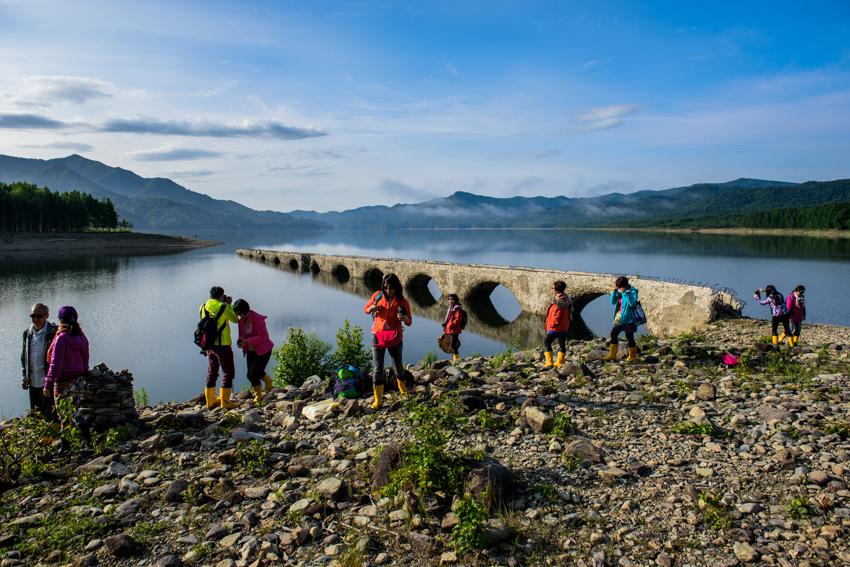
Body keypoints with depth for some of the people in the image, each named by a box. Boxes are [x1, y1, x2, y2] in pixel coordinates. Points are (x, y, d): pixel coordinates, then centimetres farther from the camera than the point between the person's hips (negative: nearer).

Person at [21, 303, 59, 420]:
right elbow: (24, 357, 15)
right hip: (33, 382, 6)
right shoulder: (27, 333, 6)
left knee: (51, 416, 2)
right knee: (35, 415, 17)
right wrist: (25, 378, 12)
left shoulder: (54, 332, -11)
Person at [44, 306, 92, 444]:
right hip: (79, 381, 7)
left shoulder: (61, 339, -19)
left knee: (65, 416, 6)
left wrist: (48, 384, -14)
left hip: (64, 384, -7)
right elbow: (85, 360, 13)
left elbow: (56, 365, -19)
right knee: (74, 411, 19)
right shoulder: (82, 338, 2)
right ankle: (87, 438, 18)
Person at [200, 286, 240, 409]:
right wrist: (230, 304, 8)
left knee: (212, 372, 18)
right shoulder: (222, 307, -14)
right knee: (228, 372, 1)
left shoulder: (203, 307, 6)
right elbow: (235, 319, -2)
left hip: (209, 345, 7)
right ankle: (225, 401, -1)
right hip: (222, 344, -7)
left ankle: (210, 400, 26)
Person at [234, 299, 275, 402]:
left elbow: (262, 336, -22)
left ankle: (267, 380, 14)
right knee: (250, 375, 4)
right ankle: (258, 395, 25)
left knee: (255, 371, -19)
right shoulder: (241, 321, 1)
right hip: (251, 351, 7)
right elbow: (241, 334, 15)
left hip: (263, 350, -6)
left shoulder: (258, 319, -20)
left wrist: (247, 341, -27)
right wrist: (241, 341, -8)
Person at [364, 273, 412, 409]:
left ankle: (402, 387, 43)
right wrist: (372, 308, -14)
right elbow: (366, 309, 10)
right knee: (377, 368, -6)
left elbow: (409, 322, -3)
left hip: (394, 338, 0)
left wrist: (404, 318, -27)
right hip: (377, 335, 0)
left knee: (398, 366, 13)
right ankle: (378, 400, -1)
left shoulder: (403, 302, -8)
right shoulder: (377, 296, -4)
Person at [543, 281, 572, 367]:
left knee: (547, 342, 2)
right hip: (564, 326, 9)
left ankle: (549, 362, 0)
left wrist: (551, 327, -12)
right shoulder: (566, 298, 4)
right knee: (562, 344, 15)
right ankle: (560, 362, 25)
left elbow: (556, 316, -23)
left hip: (556, 327, -9)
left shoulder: (558, 301, -26)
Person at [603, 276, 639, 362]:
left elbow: (632, 303, -23)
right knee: (613, 333, 1)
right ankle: (612, 355, 7)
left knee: (629, 336, 1)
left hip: (628, 318, -7)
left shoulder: (633, 291, -10)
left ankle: (632, 356, 18)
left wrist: (624, 294, -24)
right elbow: (613, 302, 11)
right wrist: (614, 292, -1)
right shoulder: (619, 291, 9)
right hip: (619, 316, 7)